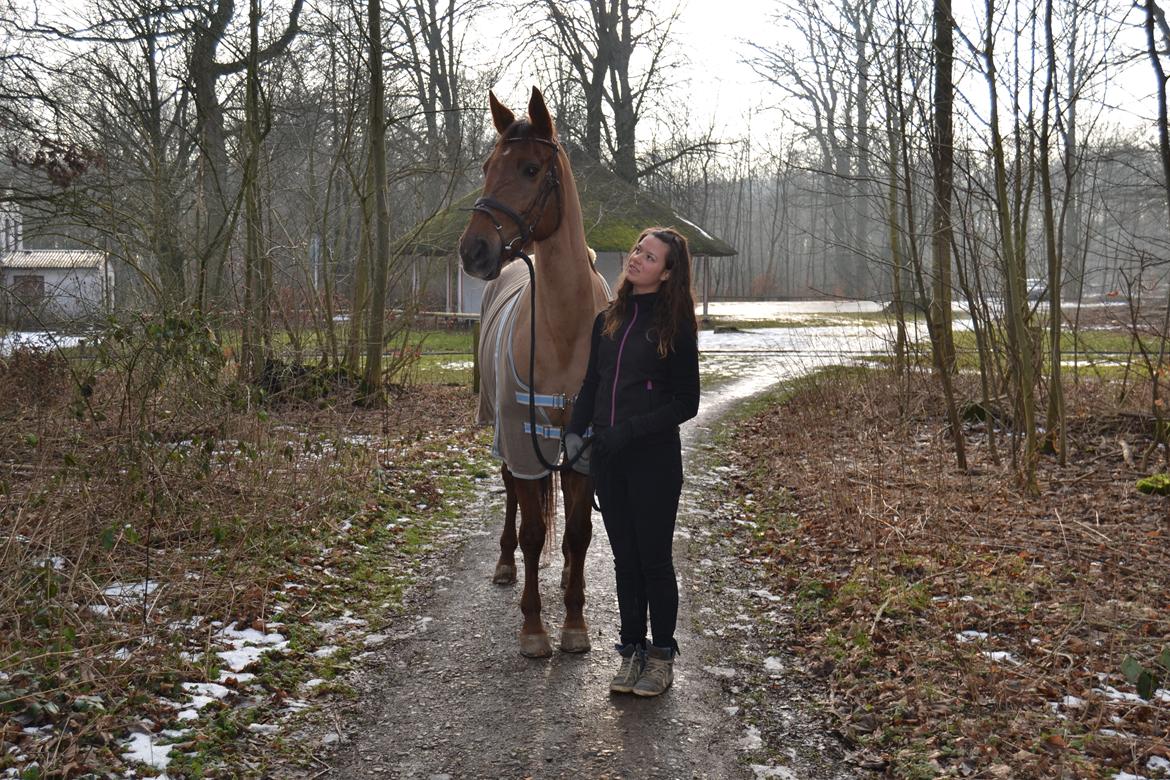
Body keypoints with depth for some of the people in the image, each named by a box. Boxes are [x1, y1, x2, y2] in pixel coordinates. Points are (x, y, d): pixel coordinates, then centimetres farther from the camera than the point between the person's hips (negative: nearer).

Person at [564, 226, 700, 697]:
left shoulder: (675, 326, -8)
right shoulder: (608, 320, 9)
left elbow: (686, 403, -10)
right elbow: (591, 385, 14)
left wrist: (629, 430, -19)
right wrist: (574, 432, -3)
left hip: (654, 459, -5)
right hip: (607, 461, 5)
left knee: (654, 559, 4)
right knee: (625, 558, 13)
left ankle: (662, 655, 18)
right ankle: (631, 650, 24)